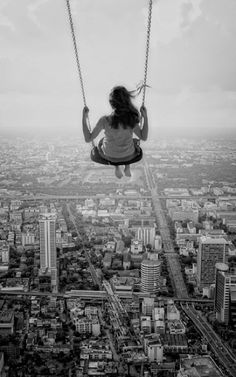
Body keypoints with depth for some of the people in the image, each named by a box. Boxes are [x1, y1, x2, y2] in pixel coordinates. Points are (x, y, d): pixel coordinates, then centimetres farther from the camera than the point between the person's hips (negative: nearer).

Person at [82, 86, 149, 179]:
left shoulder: (105, 120, -31)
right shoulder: (132, 119, -28)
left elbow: (88, 139, -21)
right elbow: (144, 137, -13)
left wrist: (84, 118, -17)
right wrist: (145, 116, -15)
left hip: (109, 156, 0)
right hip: (128, 155, 1)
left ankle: (117, 167, 38)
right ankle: (127, 167, 39)